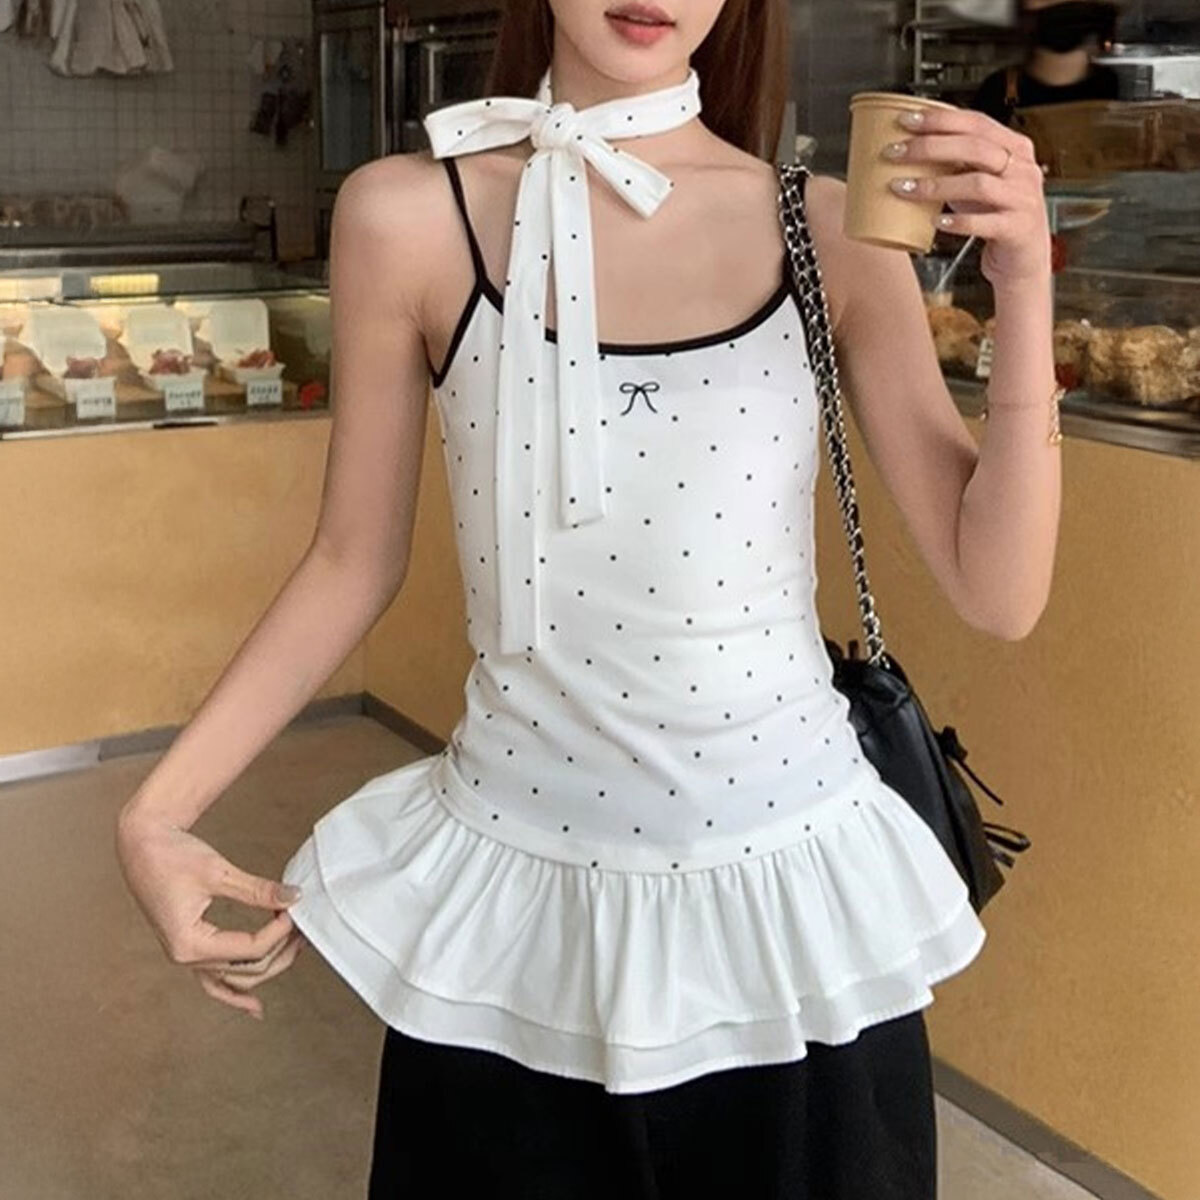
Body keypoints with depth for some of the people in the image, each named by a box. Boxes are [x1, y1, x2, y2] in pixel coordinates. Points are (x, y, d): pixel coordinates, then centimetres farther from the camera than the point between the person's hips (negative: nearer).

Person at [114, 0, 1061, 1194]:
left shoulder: (829, 230, -4)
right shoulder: (408, 216, -7)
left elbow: (996, 594, -5)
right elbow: (354, 560, 3)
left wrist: (1022, 291, -17)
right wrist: (157, 809, -2)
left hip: (790, 893, 2)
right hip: (515, 897, -1)